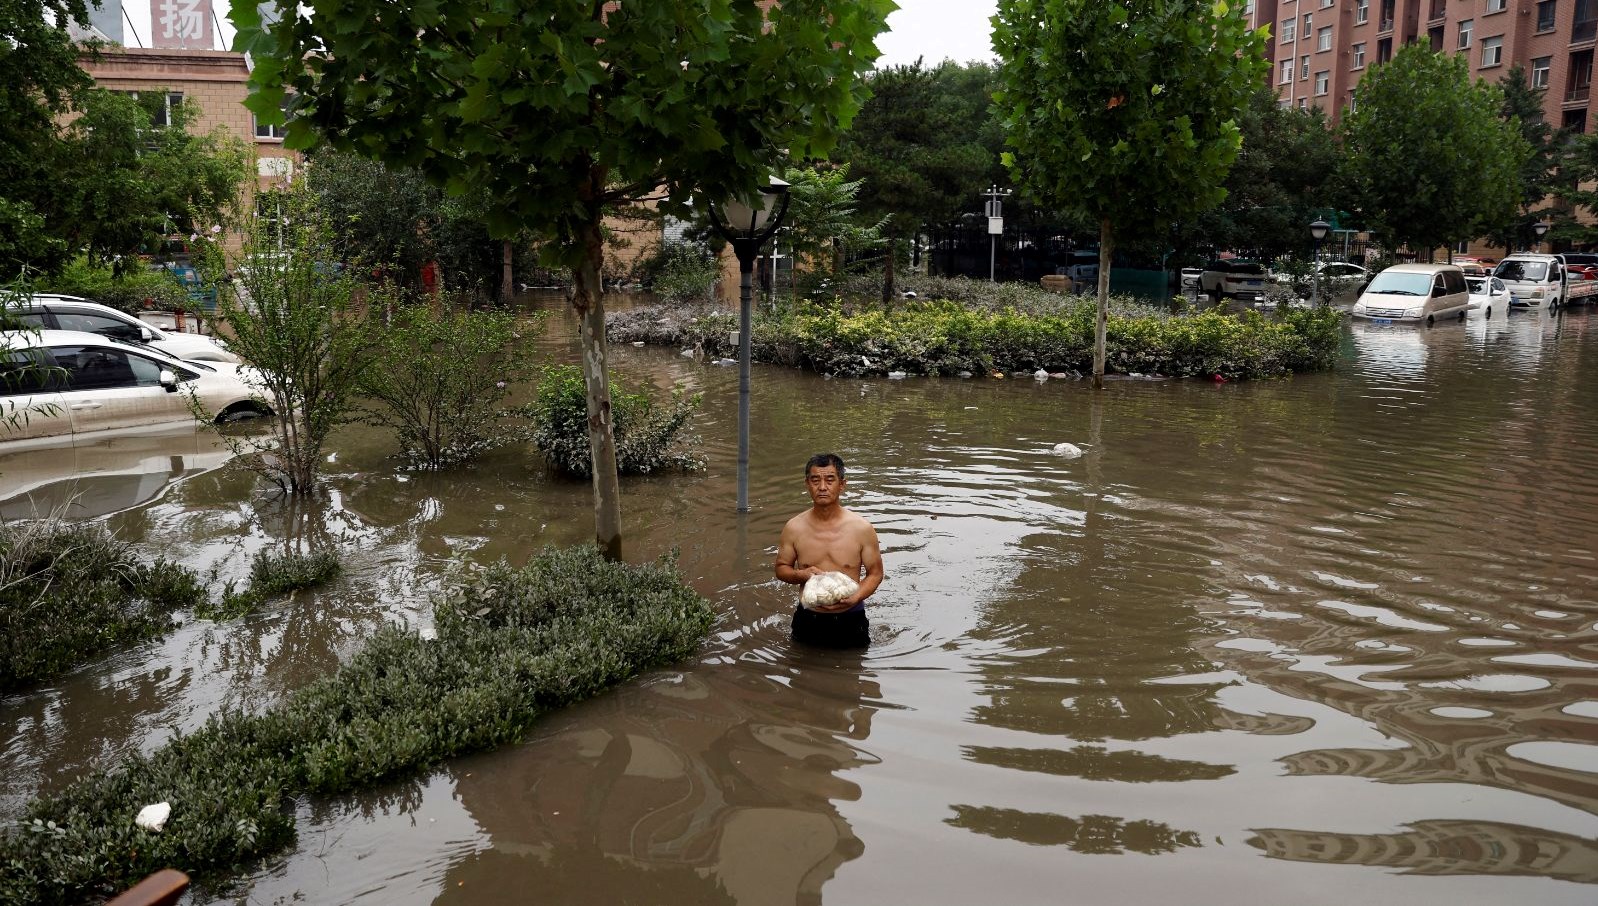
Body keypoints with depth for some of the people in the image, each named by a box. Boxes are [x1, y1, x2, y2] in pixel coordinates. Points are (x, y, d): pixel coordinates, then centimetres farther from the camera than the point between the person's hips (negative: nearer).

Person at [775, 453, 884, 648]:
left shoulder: (862, 529, -10)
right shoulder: (793, 528, -6)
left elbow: (875, 573, -1)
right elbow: (781, 568, 7)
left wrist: (855, 597, -20)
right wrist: (801, 575, -16)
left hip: (850, 619, -1)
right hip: (808, 619, 1)